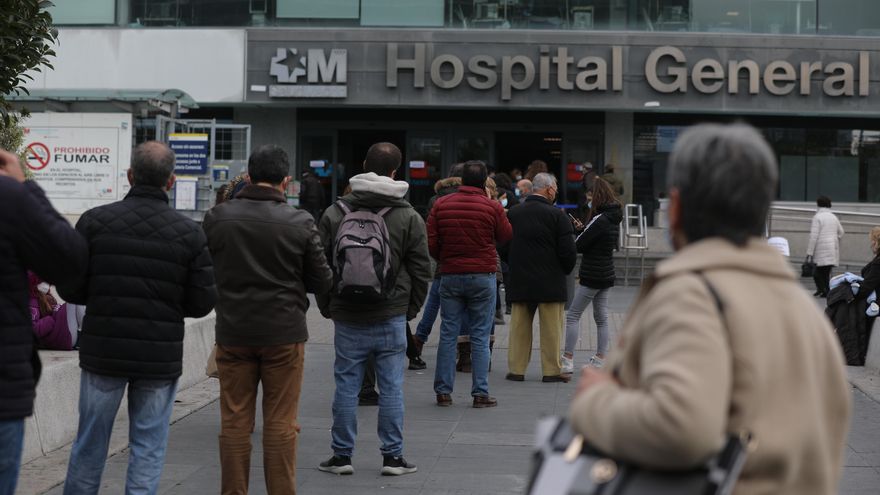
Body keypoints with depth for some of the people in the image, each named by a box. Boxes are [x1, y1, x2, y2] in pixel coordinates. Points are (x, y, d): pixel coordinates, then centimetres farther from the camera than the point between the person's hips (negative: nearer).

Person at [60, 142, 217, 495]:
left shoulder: (95, 221, -6)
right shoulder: (190, 233, -5)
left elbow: (69, 289, -6)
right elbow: (202, 303, -4)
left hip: (103, 350, 1)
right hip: (160, 358, 0)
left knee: (90, 443, 13)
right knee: (148, 446, 7)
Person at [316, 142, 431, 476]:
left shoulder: (335, 213, 0)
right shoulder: (409, 218, -3)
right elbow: (421, 270, 0)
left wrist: (327, 307, 14)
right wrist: (410, 309, 12)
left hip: (347, 317, 1)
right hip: (391, 317, -1)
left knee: (346, 386, 7)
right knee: (391, 387, 5)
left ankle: (342, 455, 12)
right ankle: (392, 457, 8)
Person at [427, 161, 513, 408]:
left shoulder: (441, 205, 0)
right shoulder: (492, 207, -6)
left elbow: (431, 243, 1)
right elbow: (506, 236, 9)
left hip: (450, 276, 2)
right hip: (483, 276, -2)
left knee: (448, 334, 7)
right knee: (480, 337, 1)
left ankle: (443, 391, 7)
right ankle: (480, 393, 0)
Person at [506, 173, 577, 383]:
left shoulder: (513, 213, 3)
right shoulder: (557, 215, -10)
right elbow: (568, 251, -11)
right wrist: (566, 270, 7)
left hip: (520, 281, 4)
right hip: (550, 282, -4)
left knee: (519, 326, 10)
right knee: (551, 328, 4)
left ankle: (516, 368, 11)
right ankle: (552, 370, 7)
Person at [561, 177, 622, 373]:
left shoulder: (600, 220, -20)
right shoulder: (614, 218, 7)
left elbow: (579, 245, -17)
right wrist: (583, 230, 8)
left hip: (592, 276, -9)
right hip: (607, 275, 9)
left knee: (573, 315, -2)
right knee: (601, 317, 13)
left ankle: (568, 359, -4)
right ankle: (600, 359, 16)